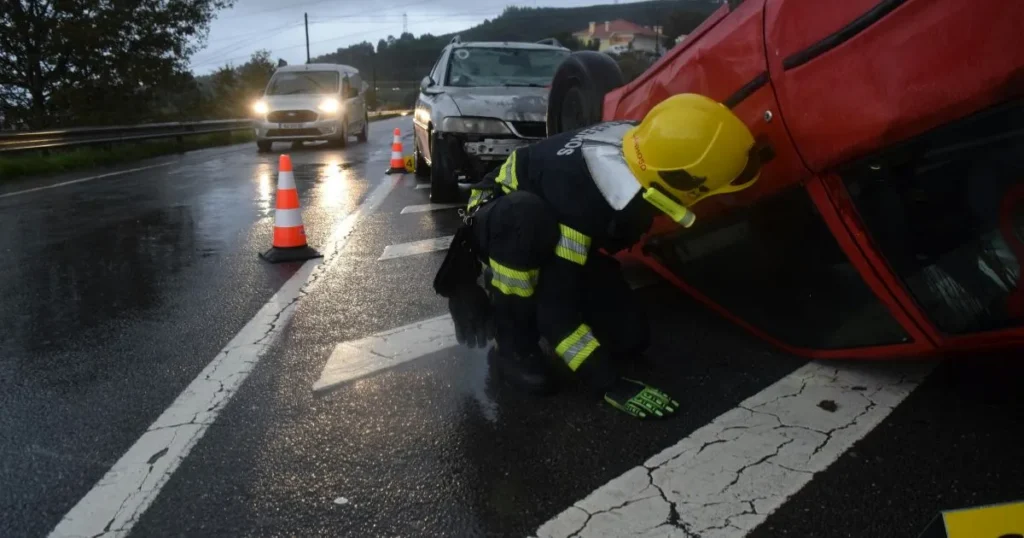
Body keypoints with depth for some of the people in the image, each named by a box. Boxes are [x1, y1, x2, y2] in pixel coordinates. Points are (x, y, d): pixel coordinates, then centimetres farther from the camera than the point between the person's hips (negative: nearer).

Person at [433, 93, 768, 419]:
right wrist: (609, 385, -38)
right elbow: (556, 306, -38)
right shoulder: (581, 196, -42)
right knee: (527, 215, -43)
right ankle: (513, 345, -21)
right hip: (505, 226, -6)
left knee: (629, 339, -8)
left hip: (564, 239, 6)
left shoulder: (640, 146, -21)